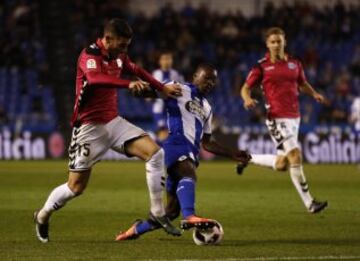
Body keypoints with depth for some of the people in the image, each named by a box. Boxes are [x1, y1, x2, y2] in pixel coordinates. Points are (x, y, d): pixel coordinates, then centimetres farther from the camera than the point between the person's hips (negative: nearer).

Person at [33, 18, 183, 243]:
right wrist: (129, 84, -54)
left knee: (155, 152, -12)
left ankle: (158, 212, -5)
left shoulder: (119, 55, 5)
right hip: (90, 128, -7)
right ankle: (42, 216, 25)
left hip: (114, 122, 7)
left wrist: (163, 88, 32)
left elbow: (136, 70, 27)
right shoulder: (89, 56, -19)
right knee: (76, 187, -2)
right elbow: (95, 78, -42)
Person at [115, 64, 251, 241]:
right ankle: (189, 216, -62)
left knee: (172, 210, 8)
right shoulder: (179, 90, 7)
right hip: (176, 146, -8)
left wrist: (232, 154, 23)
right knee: (188, 175, -39)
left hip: (190, 155, 8)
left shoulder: (207, 109, 29)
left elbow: (207, 143, 32)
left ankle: (137, 229, 26)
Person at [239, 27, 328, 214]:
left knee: (281, 165, 9)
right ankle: (309, 203, -14)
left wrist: (314, 94, 5)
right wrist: (247, 99, -19)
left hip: (294, 117, 6)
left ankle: (248, 158, 34)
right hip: (277, 118, -6)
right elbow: (245, 88, 3)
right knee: (295, 156, -17)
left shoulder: (294, 63, 10)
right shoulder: (262, 66, -2)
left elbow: (303, 84, 24)